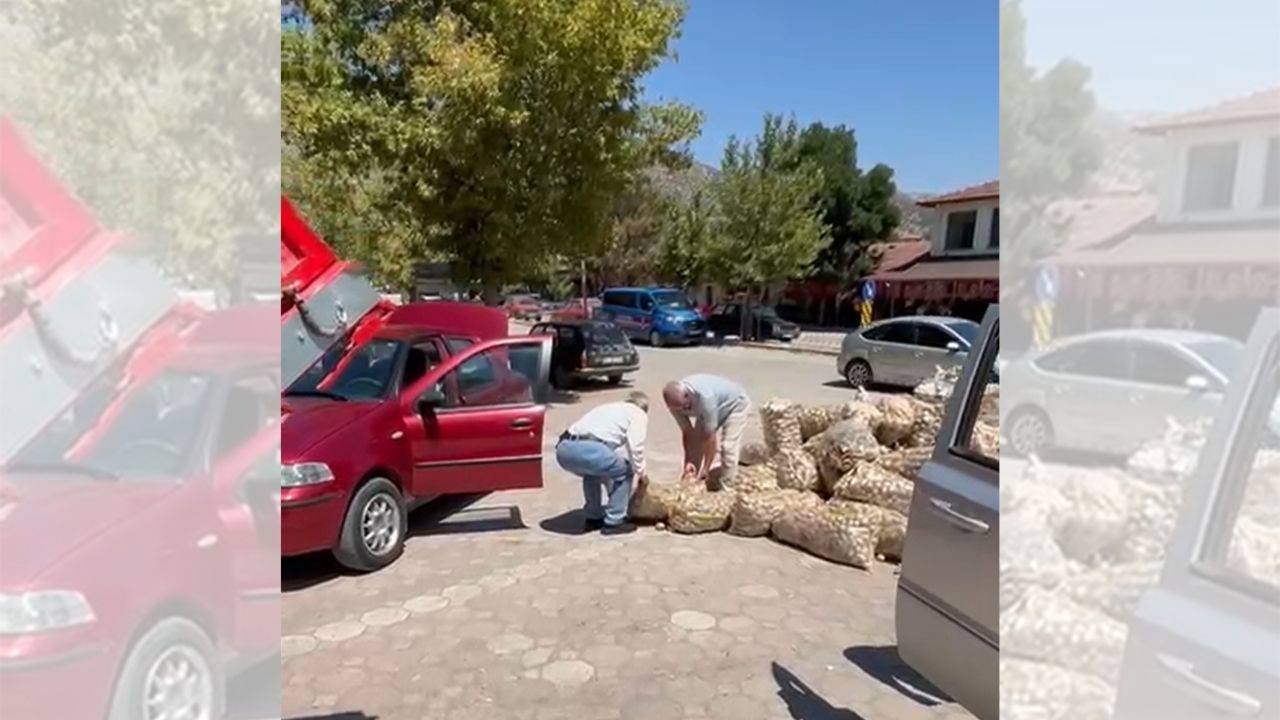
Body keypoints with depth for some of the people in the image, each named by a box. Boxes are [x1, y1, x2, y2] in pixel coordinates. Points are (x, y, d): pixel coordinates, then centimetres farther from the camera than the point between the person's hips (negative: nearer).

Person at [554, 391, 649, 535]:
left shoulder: (608, 408, 40)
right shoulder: (639, 414, 20)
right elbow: (635, 446, 0)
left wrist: (611, 491, 52)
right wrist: (640, 472, 18)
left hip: (563, 448, 7)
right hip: (588, 448, -7)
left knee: (593, 471, 35)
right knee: (624, 472, 15)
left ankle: (592, 518, 34)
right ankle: (614, 522, 15)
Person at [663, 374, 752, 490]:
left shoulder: (704, 397, -44)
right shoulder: (675, 401, -24)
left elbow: (710, 437, -36)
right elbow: (687, 432, -13)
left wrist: (706, 469, -30)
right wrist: (688, 461, -19)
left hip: (736, 404, -7)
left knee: (728, 447, -19)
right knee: (697, 443, -2)